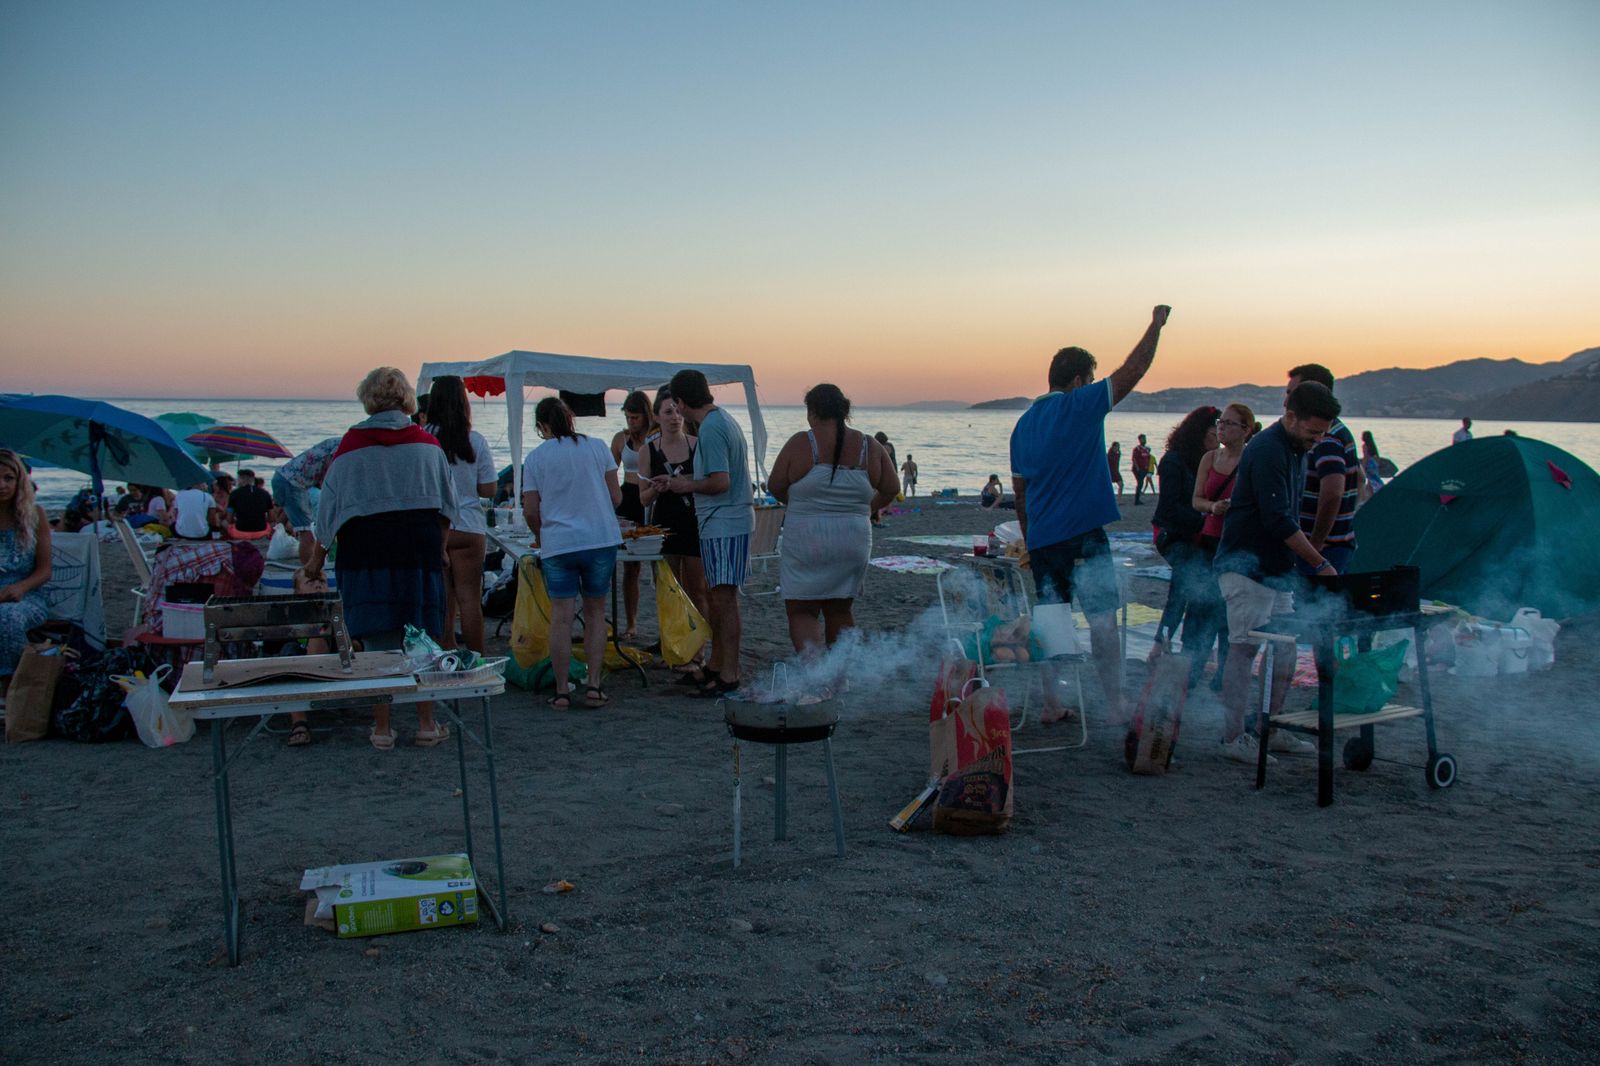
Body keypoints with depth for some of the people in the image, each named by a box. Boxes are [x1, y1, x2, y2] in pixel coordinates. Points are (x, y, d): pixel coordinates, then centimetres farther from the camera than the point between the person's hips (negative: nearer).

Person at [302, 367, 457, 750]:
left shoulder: (351, 445, -1)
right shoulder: (427, 443, 4)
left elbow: (330, 504, 2)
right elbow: (446, 503, 10)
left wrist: (317, 557, 10)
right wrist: (438, 547, 22)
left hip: (367, 548, -1)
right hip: (420, 546, 1)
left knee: (378, 642, 3)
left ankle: (382, 729, 8)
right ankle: (426, 725, 11)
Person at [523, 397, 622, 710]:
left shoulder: (535, 457, 1)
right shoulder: (597, 447, 5)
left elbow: (531, 511, 0)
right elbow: (616, 497, 5)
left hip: (558, 543, -1)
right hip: (601, 540, 2)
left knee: (561, 617, 2)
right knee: (595, 613, 11)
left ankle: (562, 691, 4)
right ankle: (594, 686, 9)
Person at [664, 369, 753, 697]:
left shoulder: (711, 430, -19)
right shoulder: (723, 419, 13)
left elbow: (720, 482, -24)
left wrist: (687, 485, -9)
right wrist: (681, 480, 24)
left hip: (724, 524, -10)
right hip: (724, 522, 10)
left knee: (724, 599, -5)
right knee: (714, 595, 17)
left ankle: (729, 677, 1)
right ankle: (716, 666, 28)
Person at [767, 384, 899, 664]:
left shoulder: (800, 444, -9)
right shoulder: (871, 447, 1)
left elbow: (775, 487, -1)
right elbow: (891, 489, 7)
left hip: (806, 540, -4)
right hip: (855, 542, 4)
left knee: (801, 611, 4)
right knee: (841, 611, 18)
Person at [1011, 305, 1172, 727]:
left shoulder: (1024, 423, 14)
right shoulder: (1080, 406, -7)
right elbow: (1132, 370, -3)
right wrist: (1156, 325, 11)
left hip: (1041, 538, 7)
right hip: (1082, 534, -7)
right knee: (1103, 618, -1)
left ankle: (1050, 703, 13)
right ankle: (1115, 706, 1)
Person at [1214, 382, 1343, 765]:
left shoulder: (1297, 449, 13)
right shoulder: (1266, 450, -17)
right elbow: (1279, 521, -22)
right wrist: (1321, 564, -19)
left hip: (1277, 566, 10)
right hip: (1246, 564, -10)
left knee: (1285, 650, 10)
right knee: (1245, 648, -8)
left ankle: (1271, 728, 20)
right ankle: (1233, 737, -2)